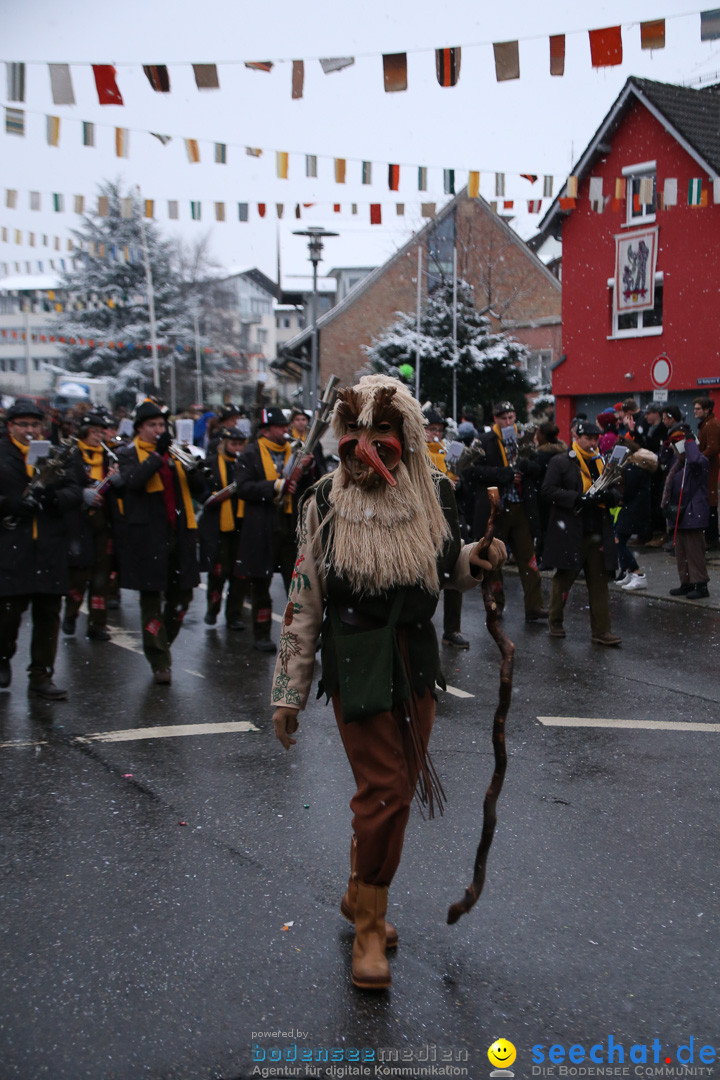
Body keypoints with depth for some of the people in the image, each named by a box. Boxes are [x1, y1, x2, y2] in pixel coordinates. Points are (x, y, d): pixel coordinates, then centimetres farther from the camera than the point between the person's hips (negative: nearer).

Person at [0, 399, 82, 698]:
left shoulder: (54, 454, 13)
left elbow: (74, 491, 7)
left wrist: (55, 498, -13)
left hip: (50, 548, 4)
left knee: (48, 612, 5)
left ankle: (41, 676, 15)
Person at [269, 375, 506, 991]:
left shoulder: (434, 496, -2)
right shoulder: (326, 504, -9)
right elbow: (303, 600, -6)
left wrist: (475, 560, -8)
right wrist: (289, 692, -5)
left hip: (416, 661, 4)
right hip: (356, 665, -4)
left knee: (398, 788, 13)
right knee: (384, 788, -8)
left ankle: (361, 897, 36)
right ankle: (369, 928, 12)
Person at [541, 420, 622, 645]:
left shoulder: (601, 463, 17)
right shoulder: (560, 462, 0)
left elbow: (616, 494, 18)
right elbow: (548, 490, -10)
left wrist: (609, 495, -6)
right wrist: (577, 499, -19)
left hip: (597, 534, 4)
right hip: (569, 533, -4)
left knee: (599, 583, 2)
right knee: (564, 578, 7)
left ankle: (601, 631, 5)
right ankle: (555, 622, 26)